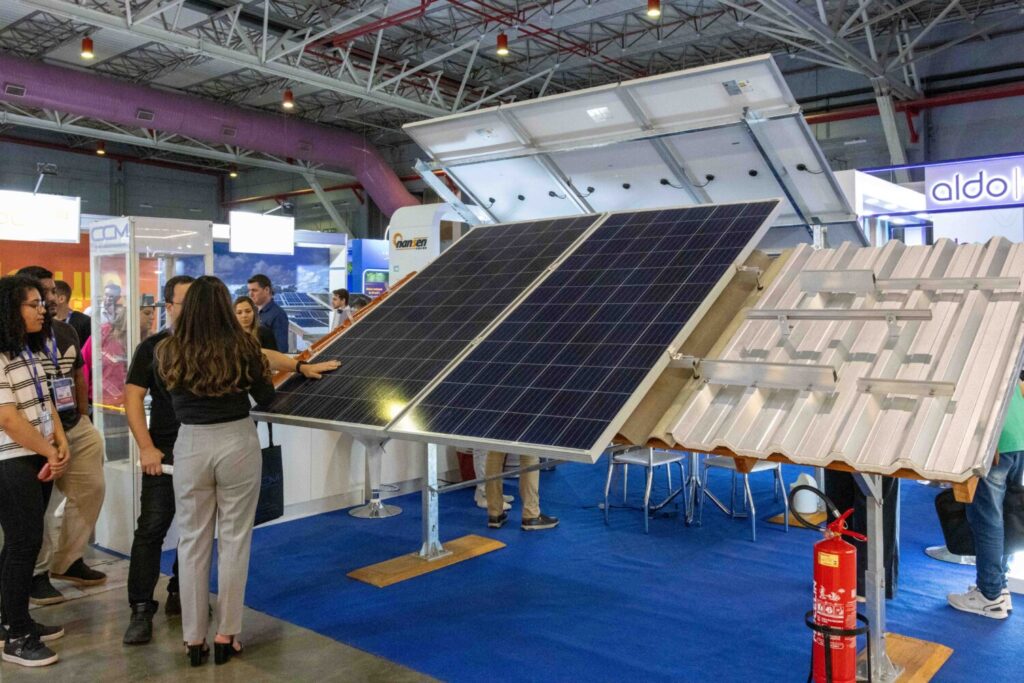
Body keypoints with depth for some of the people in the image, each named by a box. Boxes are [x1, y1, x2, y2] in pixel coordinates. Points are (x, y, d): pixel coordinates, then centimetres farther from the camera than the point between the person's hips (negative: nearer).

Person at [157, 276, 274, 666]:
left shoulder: (168, 352, -4)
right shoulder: (242, 347, -9)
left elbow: (168, 393, 10)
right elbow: (266, 398, 1)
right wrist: (258, 369, 19)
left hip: (190, 446, 2)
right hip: (237, 443, -1)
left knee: (192, 542, 12)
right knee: (234, 540, 10)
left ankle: (194, 640, 19)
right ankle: (226, 637, 17)